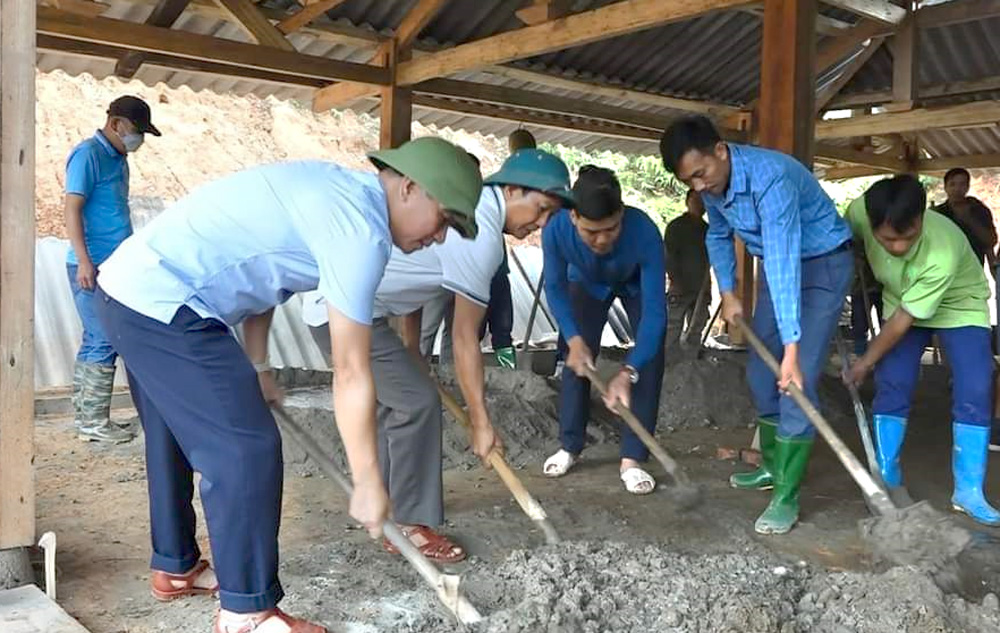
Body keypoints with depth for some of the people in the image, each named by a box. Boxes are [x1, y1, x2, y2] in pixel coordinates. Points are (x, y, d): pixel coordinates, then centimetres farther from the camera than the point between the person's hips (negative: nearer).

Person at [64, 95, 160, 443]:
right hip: (92, 267, -9)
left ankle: (84, 416, 20)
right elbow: (72, 208, -15)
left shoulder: (118, 159, 16)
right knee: (103, 342, -7)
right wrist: (84, 261, -21)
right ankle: (94, 422, 1)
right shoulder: (88, 154, -9)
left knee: (95, 342, 12)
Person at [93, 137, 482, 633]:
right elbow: (351, 372, -17)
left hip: (130, 285, 11)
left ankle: (175, 567, 40)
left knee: (176, 440, 23)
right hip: (162, 305, -11)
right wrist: (368, 483, -10)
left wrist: (257, 368, 25)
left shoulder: (337, 190, 12)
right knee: (247, 450, -6)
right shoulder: (362, 229, -17)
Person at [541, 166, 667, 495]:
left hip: (638, 286, -1)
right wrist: (574, 339, -33)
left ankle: (632, 458, -6)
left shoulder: (644, 232, -45)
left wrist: (628, 372, -51)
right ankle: (569, 446, 15)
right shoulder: (556, 230, -39)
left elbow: (654, 310, -42)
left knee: (650, 361, -13)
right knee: (577, 359, -3)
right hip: (587, 284, 2)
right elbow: (554, 287, -20)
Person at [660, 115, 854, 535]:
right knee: (760, 374, 10)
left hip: (823, 264, -8)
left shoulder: (770, 177, -34)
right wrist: (728, 294, 2)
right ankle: (773, 466, 27)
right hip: (779, 265, 8)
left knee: (797, 381, -16)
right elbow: (719, 236, 12)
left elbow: (784, 263, -40)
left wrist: (792, 347, -43)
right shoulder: (711, 183, -8)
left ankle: (787, 496, -10)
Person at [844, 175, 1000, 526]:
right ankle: (887, 480, 5)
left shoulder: (943, 252, -42)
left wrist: (866, 361, -17)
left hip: (959, 305, -3)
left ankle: (968, 491, -4)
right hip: (903, 302, 3)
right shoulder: (860, 212, -32)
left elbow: (905, 319, -29)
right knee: (891, 385, -7)